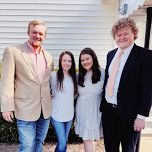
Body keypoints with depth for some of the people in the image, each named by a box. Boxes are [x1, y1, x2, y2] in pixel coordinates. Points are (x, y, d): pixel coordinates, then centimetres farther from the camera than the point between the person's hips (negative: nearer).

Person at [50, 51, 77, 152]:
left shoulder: (74, 76, 2)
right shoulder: (54, 75, -11)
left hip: (69, 114, 4)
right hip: (57, 115, -4)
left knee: (64, 142, 15)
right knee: (62, 143, -2)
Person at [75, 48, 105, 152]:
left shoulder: (102, 73, -11)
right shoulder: (79, 75, 7)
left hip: (94, 110, -4)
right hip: (82, 110, 4)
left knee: (89, 139, 3)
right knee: (86, 138, 9)